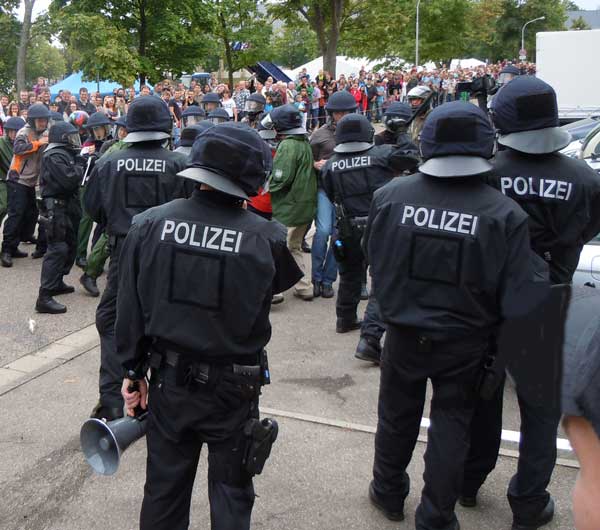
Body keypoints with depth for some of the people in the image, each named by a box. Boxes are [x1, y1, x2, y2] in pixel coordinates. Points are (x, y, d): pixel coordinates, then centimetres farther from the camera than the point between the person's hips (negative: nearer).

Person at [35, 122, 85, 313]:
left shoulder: (65, 154, 17)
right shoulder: (54, 156, -14)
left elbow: (74, 176, 14)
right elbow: (69, 179, -25)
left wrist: (86, 161, 1)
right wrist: (82, 165, -11)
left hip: (67, 207, 11)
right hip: (57, 209, -11)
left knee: (69, 246, 19)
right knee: (57, 249, -15)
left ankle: (56, 283, 33)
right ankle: (44, 297, -17)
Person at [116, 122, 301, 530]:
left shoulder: (149, 224, -11)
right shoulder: (268, 238, -19)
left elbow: (131, 308, -4)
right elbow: (284, 280, 1)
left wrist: (132, 370, 7)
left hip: (169, 380, 3)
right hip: (233, 389, -2)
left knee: (164, 489, 21)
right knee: (230, 493, 17)